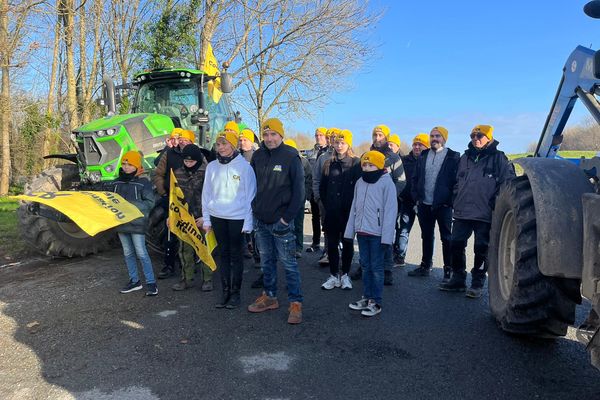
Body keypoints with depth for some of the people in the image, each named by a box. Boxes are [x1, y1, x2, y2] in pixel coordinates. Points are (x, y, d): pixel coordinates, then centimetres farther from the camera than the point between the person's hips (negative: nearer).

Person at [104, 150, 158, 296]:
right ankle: (134, 281, 25)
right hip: (121, 223, 6)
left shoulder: (143, 182, -7)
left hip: (137, 223, -6)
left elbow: (150, 203, -11)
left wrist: (130, 204, -20)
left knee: (141, 253, -6)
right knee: (128, 253, 13)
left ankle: (151, 282, 2)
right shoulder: (116, 182, 9)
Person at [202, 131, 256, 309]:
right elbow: (206, 193, 10)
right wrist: (206, 219, 7)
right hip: (217, 217, 4)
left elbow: (250, 195, -5)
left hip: (237, 218, -4)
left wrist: (248, 222, -9)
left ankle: (235, 293, 16)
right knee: (222, 253, 10)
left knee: (236, 254, 5)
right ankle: (225, 291, 20)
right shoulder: (212, 166, 5)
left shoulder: (244, 166, -7)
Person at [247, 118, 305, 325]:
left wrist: (287, 217, -13)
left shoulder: (291, 157, -9)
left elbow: (299, 191, -11)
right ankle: (270, 297, 30)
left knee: (288, 263, -1)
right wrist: (254, 209, 7)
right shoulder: (258, 156, 5)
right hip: (260, 220, 5)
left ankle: (295, 303, 10)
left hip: (281, 221, -5)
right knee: (266, 261, 16)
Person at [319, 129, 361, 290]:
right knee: (332, 243, 7)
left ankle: (345, 275, 22)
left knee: (347, 243, 9)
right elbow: (322, 187, 13)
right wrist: (327, 205, 7)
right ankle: (334, 276, 18)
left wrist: (353, 207, -6)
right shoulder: (329, 164, 7)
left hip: (349, 212, -3)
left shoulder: (356, 163, -3)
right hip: (332, 212, 3)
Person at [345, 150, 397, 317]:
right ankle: (367, 297, 26)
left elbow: (390, 210, -12)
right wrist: (350, 230, 8)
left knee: (376, 267, 2)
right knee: (365, 265, 14)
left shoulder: (387, 183, -9)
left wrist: (387, 236, -17)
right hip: (362, 231, 6)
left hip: (377, 233, -6)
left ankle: (376, 302, 12)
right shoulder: (360, 183, 10)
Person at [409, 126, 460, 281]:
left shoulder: (453, 157, -5)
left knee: (446, 238, 4)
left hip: (443, 205, -5)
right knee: (427, 237, 16)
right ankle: (425, 266, 28)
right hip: (424, 205, 5)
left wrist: (450, 201, -12)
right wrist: (416, 198, 3)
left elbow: (457, 180, -8)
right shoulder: (423, 156, 10)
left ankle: (448, 270, 12)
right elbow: (415, 178, 11)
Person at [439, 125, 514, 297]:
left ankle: (477, 284, 14)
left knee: (481, 249, 3)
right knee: (456, 245, 6)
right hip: (462, 212, 5)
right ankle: (458, 280, 20)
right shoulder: (466, 157, 15)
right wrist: (457, 200, 12)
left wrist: (494, 203, -9)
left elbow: (507, 182, -4)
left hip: (485, 214, -5)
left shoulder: (498, 158, 0)